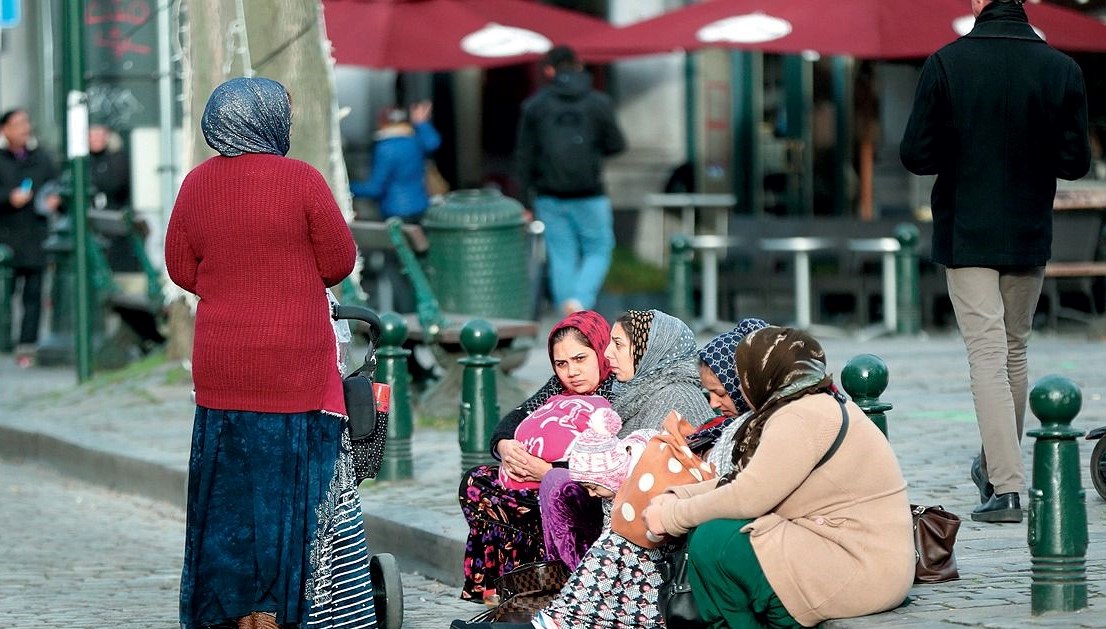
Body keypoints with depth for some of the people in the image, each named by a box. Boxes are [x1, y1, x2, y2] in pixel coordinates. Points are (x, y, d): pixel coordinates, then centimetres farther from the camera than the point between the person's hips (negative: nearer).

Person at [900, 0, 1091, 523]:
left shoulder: (945, 65, -11)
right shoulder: (1061, 69, -6)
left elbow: (916, 156, -10)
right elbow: (1075, 162, -4)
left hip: (966, 236, -2)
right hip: (1031, 235, 2)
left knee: (987, 354, -4)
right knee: (1015, 350, 18)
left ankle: (1006, 487, -12)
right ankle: (996, 466, 31)